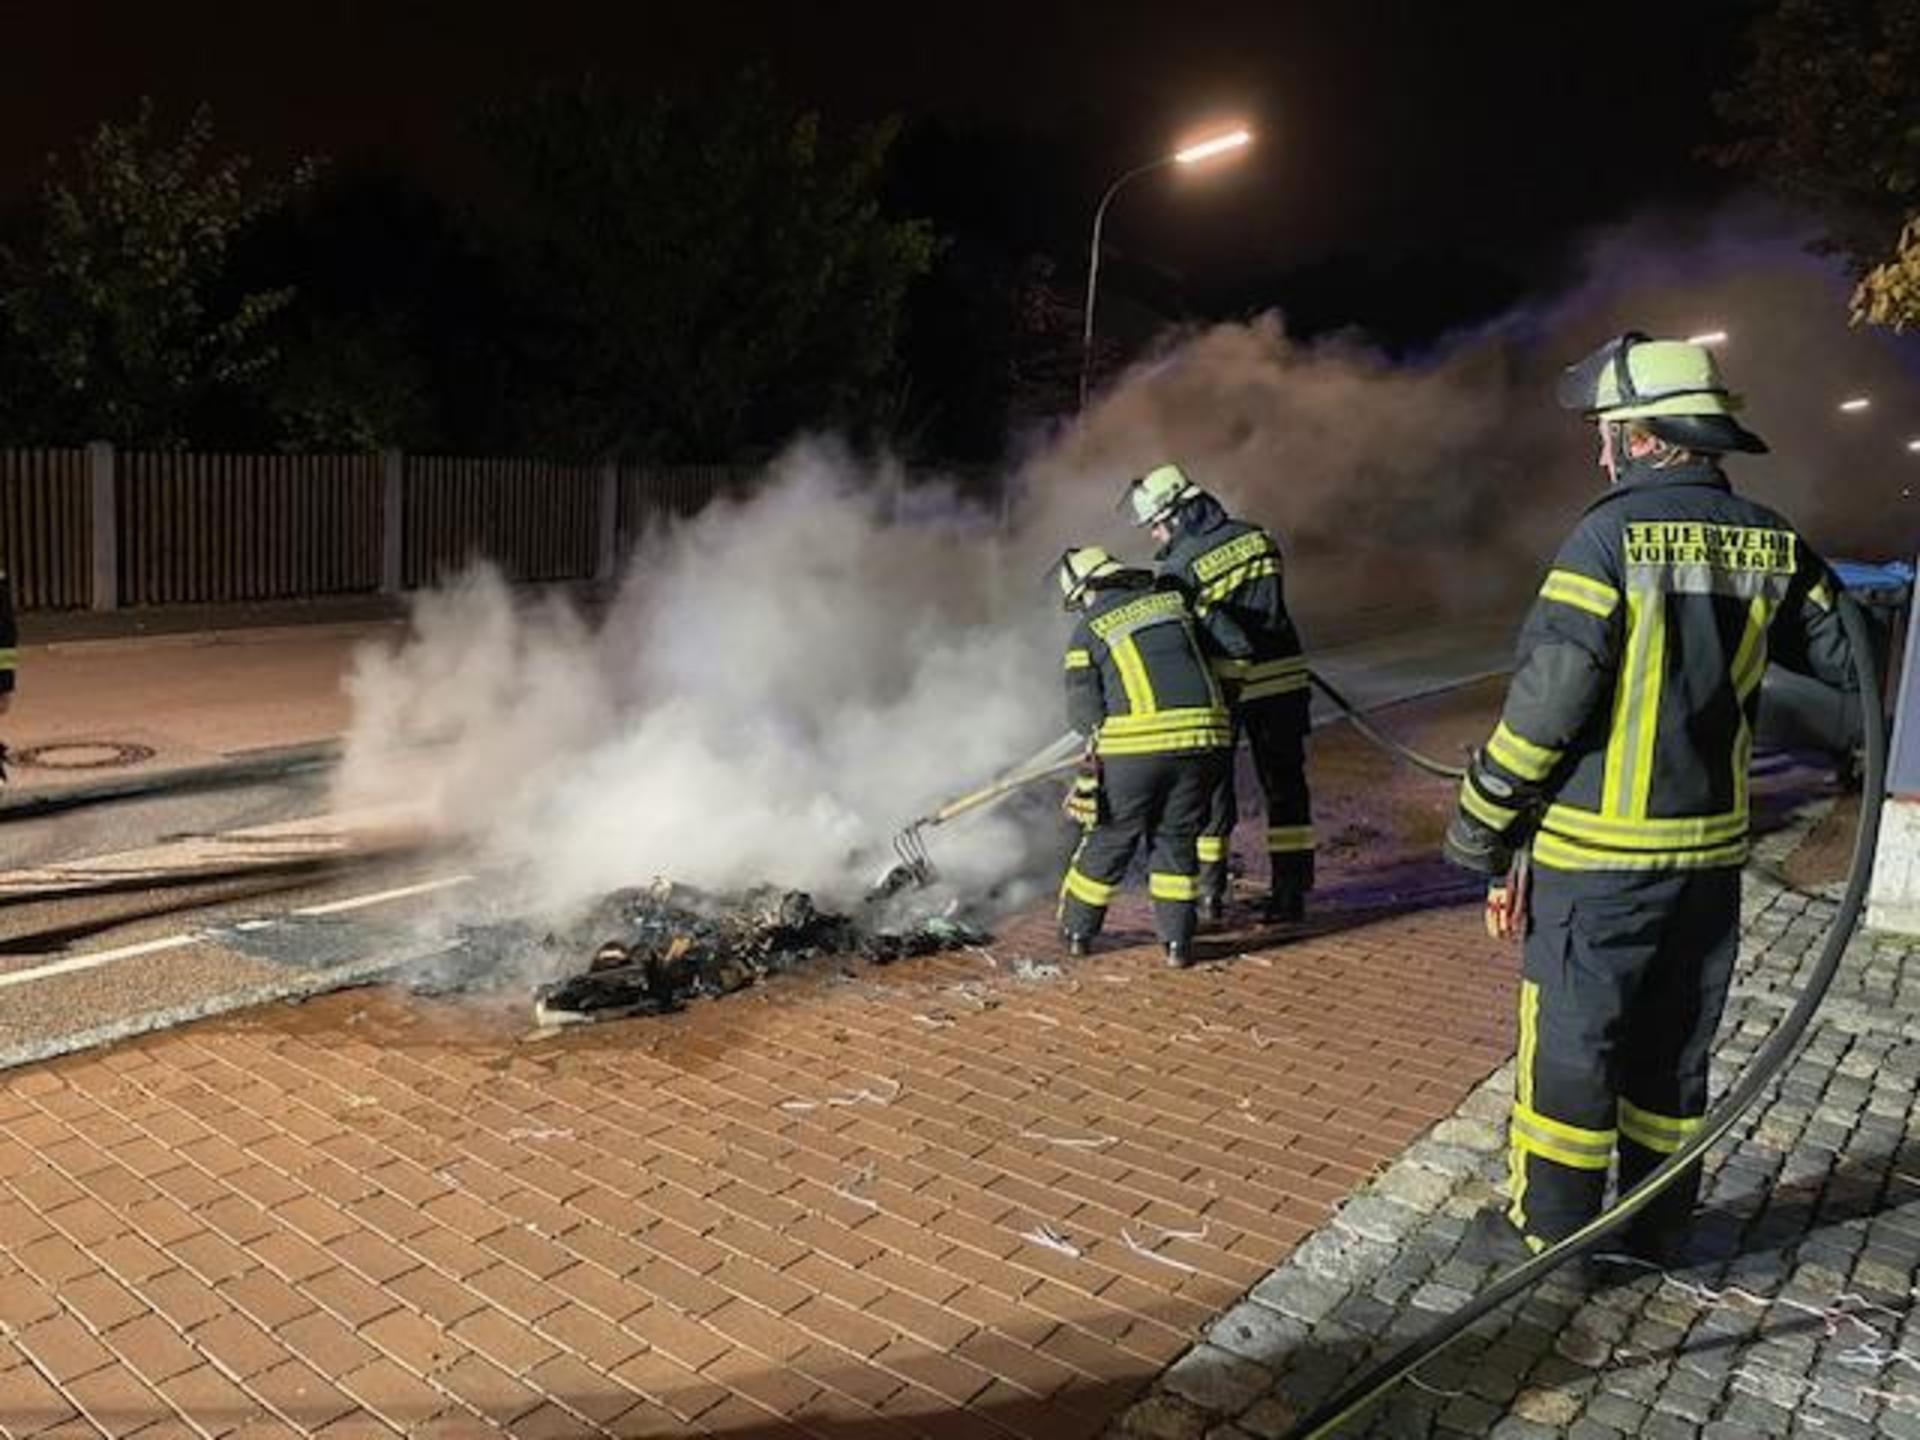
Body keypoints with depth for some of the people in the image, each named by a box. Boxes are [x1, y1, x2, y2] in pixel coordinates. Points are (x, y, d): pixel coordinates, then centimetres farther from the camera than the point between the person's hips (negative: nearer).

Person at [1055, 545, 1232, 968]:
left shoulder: (1088, 631, 4)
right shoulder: (1172, 602, 16)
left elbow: (1084, 710, -1)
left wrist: (1102, 735, 18)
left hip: (1135, 746, -3)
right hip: (1203, 733, 3)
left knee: (1110, 838, 13)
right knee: (1176, 839, 17)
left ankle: (1077, 932, 28)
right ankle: (1178, 941, 16)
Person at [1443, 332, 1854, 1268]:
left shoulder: (1611, 535, -15)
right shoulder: (1772, 543, 2)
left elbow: (1546, 697, -17)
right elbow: (1845, 660, 9)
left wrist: (1480, 827, -10)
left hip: (1600, 850, -6)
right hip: (1713, 848, 6)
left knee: (1569, 1042, 6)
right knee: (1673, 1044, 17)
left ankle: (1548, 1231, 17)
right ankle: (1660, 1227, 30)